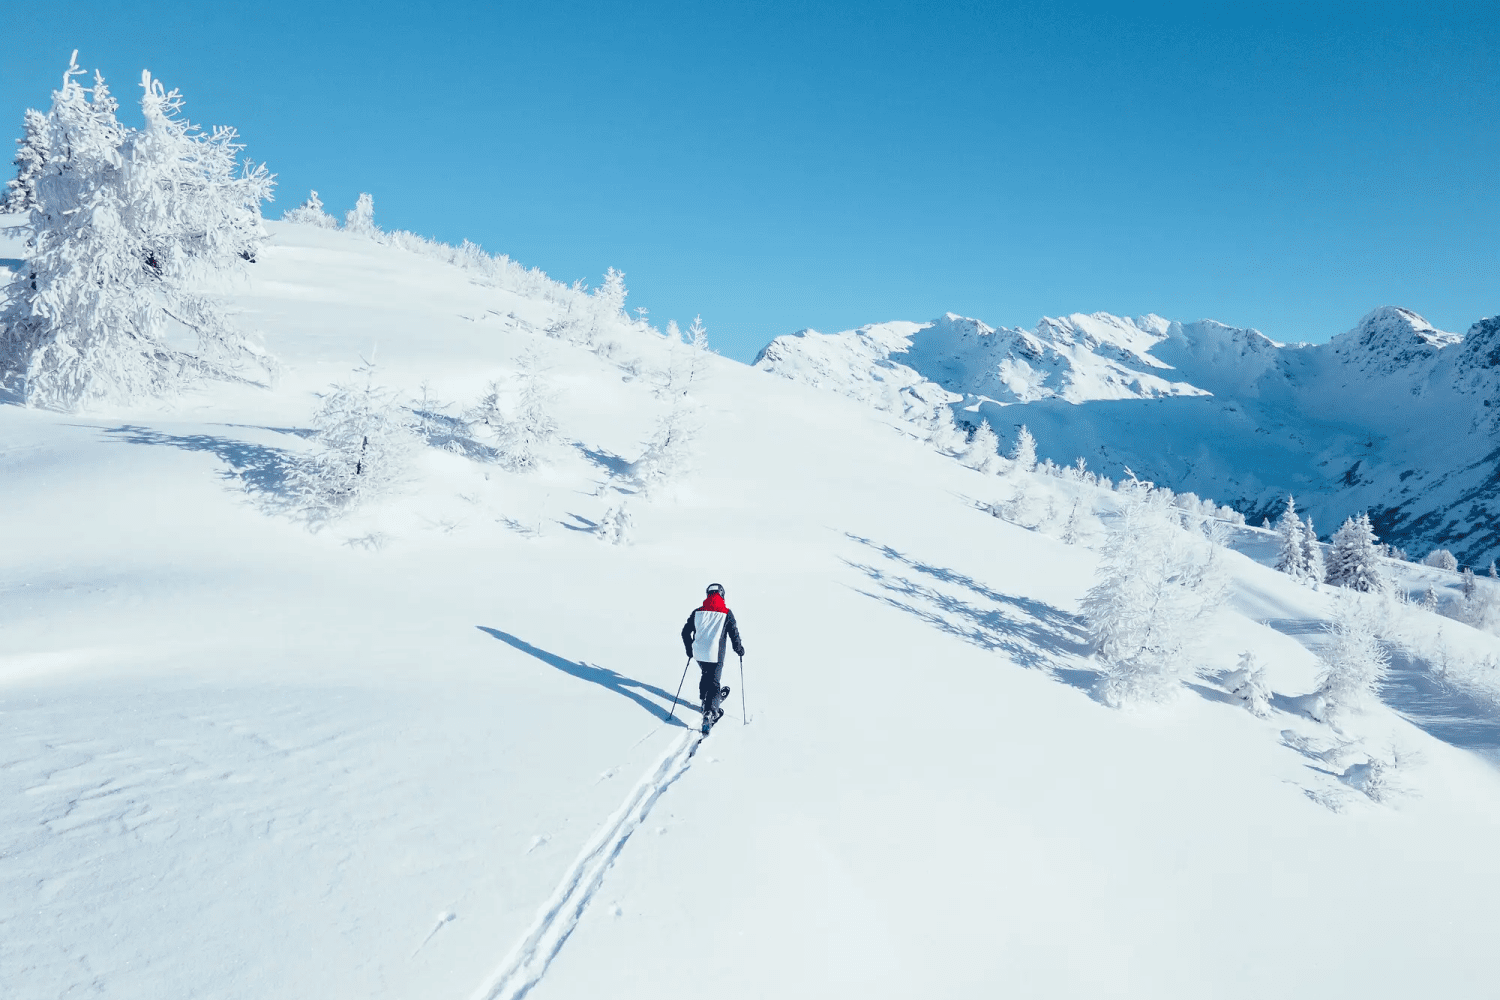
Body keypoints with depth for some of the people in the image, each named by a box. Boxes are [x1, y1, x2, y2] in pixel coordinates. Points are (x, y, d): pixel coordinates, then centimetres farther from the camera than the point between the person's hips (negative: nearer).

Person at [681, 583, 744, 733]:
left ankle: (705, 700, 41)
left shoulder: (698, 612, 5)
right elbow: (734, 634, -3)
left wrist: (689, 650, 23)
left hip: (698, 654, 4)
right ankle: (709, 711, -15)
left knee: (706, 674, 30)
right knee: (714, 683, 2)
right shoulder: (726, 613, -5)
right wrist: (739, 649, 16)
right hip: (715, 655, -4)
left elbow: (685, 632, 9)